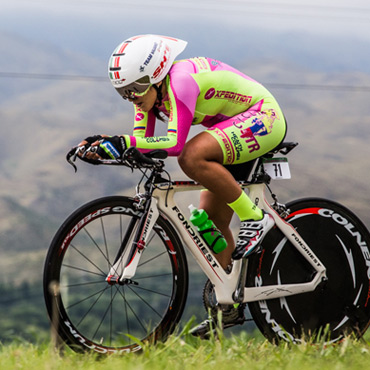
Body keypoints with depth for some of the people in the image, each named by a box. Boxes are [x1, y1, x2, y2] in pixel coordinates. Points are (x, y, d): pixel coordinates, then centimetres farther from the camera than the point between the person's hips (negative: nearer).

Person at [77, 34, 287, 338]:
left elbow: (176, 142, -35)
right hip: (235, 128, 10)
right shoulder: (150, 90, -1)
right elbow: (142, 142, -2)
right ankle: (230, 305, 14)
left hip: (263, 118, -10)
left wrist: (125, 142, -41)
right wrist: (107, 145, -18)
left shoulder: (181, 80, -28)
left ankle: (255, 218, -19)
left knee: (192, 156, -32)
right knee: (210, 219, 4)